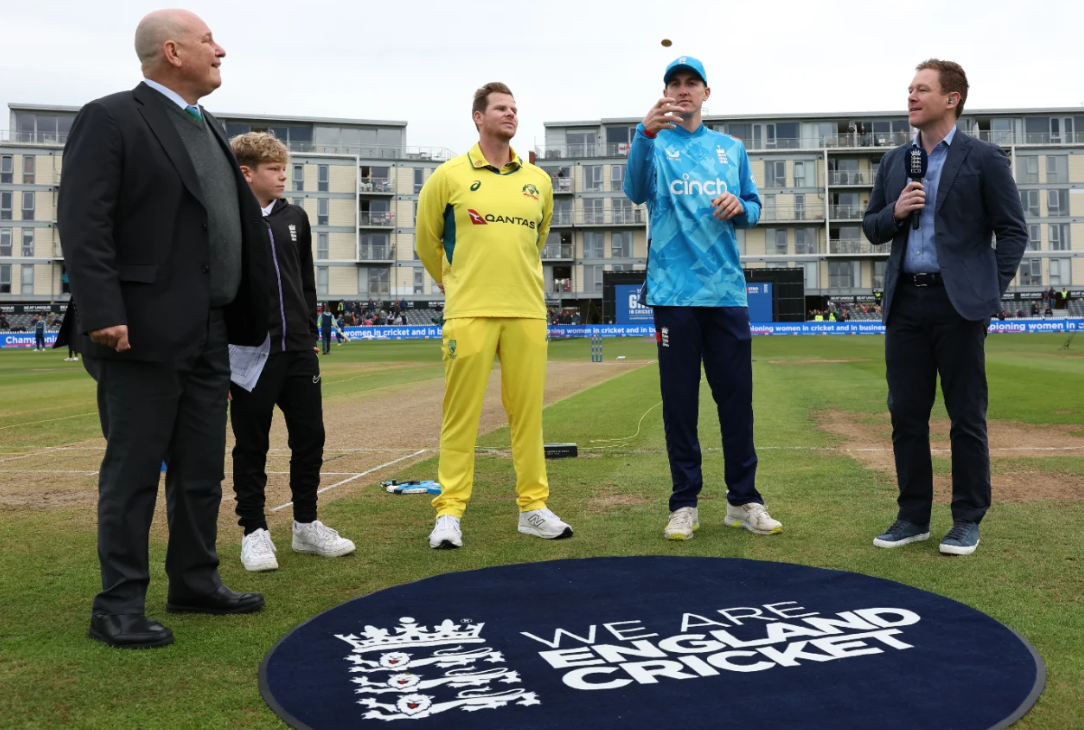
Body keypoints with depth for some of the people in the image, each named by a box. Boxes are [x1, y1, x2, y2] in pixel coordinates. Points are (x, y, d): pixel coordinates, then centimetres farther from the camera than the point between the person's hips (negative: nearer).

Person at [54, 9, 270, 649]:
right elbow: (83, 225, -14)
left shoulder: (211, 130, 19)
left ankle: (196, 585, 28)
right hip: (143, 333, -8)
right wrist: (103, 313, -22)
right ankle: (119, 608, 10)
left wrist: (244, 320, 15)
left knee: (203, 470, 14)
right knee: (133, 472, 0)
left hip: (208, 336, 8)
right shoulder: (111, 119, -5)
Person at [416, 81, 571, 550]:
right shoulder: (449, 176, 2)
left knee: (528, 412, 5)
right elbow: (427, 241, 12)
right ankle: (449, 512, 6)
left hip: (527, 313, 3)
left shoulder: (538, 181, 12)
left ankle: (533, 507, 14)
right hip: (469, 313, -3)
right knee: (461, 413, -1)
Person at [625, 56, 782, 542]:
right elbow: (637, 191, -14)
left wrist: (739, 206, -7)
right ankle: (684, 505, 11)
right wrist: (646, 133, -30)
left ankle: (743, 500, 15)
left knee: (737, 397, 5)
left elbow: (754, 207, 18)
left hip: (727, 291, 3)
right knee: (679, 401, 2)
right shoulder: (656, 145, 6)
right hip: (674, 292, -3)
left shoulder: (731, 149, 17)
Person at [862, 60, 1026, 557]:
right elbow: (873, 229, 17)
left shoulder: (983, 159, 0)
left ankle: (968, 520, 13)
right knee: (906, 414, 6)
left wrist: (992, 291, -8)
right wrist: (895, 212, -4)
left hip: (958, 302, -4)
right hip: (905, 302, 4)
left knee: (966, 415, 3)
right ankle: (913, 517, 17)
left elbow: (1013, 230, 0)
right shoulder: (895, 161, 13)